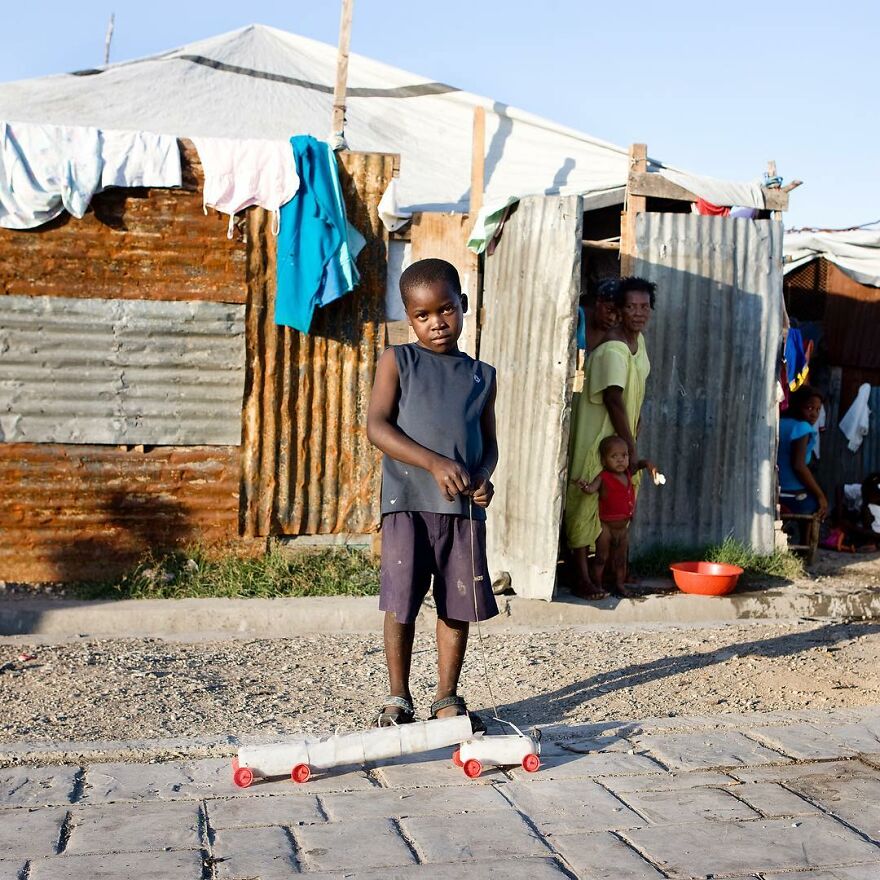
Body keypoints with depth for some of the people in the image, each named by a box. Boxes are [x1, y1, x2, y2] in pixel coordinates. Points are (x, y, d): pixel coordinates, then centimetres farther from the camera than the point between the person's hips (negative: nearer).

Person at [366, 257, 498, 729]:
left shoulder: (482, 375, 15)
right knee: (402, 602, -2)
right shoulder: (397, 361, 5)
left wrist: (483, 476, -5)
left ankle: (447, 698, 20)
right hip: (408, 500, -3)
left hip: (464, 506, 3)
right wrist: (435, 464, -17)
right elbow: (377, 426, -5)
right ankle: (398, 698, 13)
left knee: (460, 604, 6)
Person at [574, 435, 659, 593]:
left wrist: (649, 464, 0)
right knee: (602, 556, 2)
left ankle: (620, 584, 24)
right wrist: (584, 486, -55)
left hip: (623, 525, 6)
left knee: (621, 558, 14)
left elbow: (639, 463, 21)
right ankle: (597, 584, 10)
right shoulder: (603, 477, -16)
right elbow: (592, 489, -32)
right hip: (606, 525, -6)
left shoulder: (627, 473, 3)